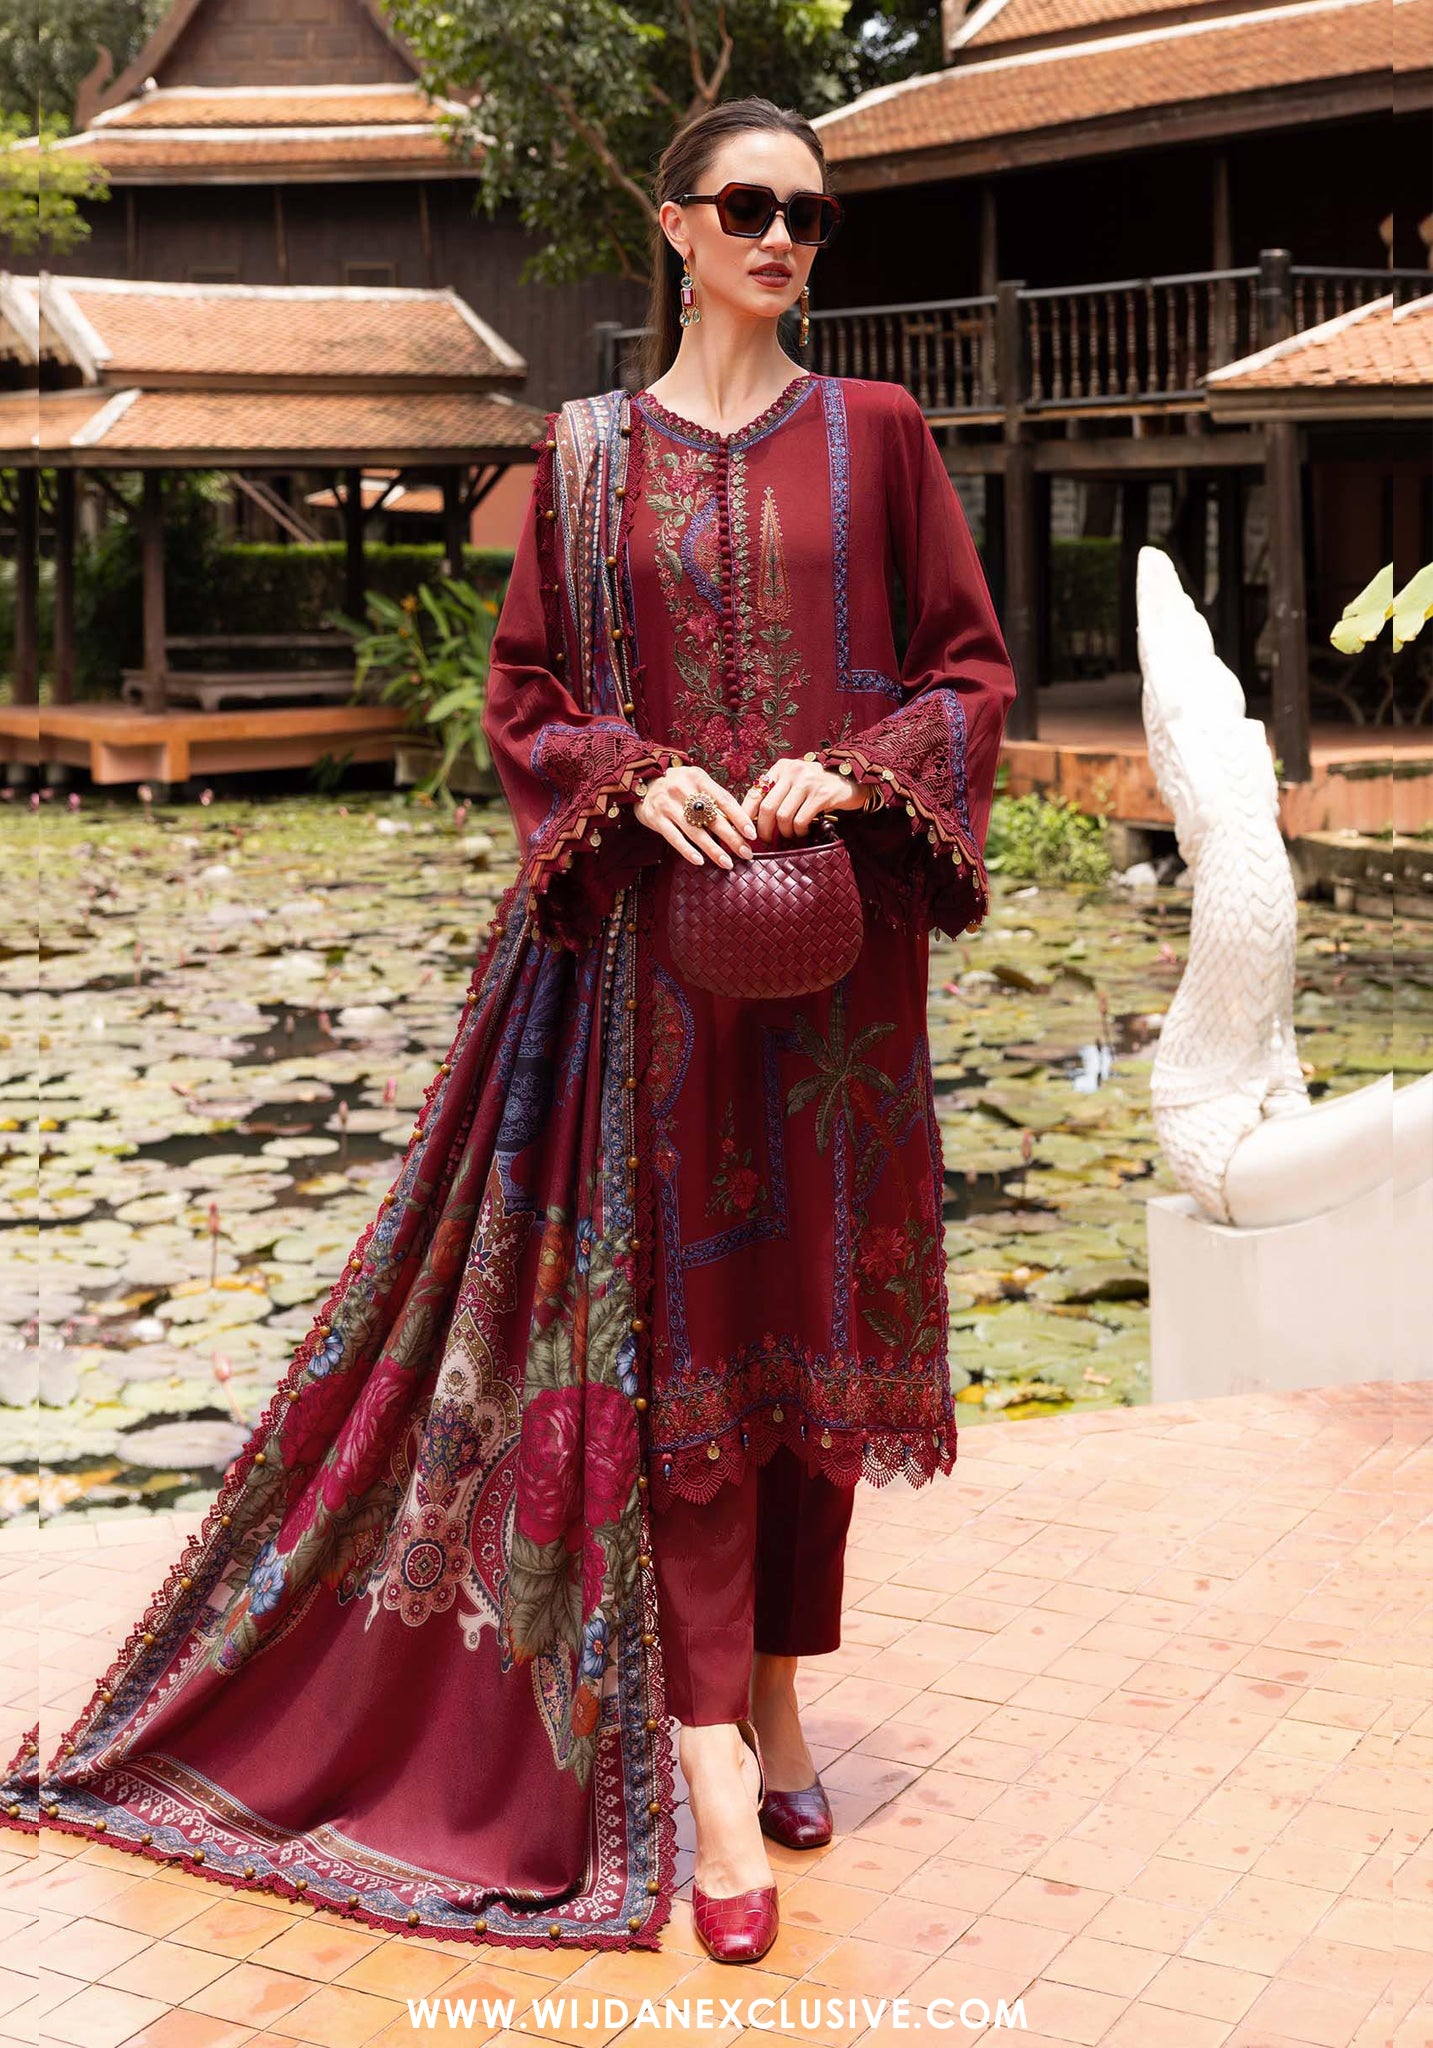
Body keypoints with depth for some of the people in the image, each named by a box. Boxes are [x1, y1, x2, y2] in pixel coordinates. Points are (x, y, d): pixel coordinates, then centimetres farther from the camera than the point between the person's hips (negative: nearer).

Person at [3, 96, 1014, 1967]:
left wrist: (850, 774, -12)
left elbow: (972, 666, 6)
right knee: (676, 1320, -3)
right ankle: (708, 1745, 1)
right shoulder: (589, 451, 8)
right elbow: (525, 693, 8)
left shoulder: (874, 434, 7)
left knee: (808, 1309, 7)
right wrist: (638, 774, -12)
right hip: (654, 939, -1)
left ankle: (774, 1689, 22)